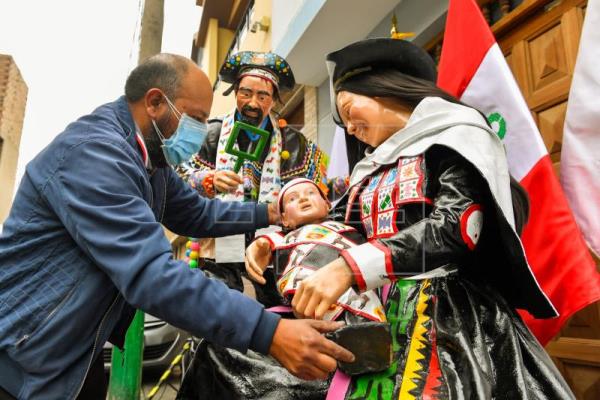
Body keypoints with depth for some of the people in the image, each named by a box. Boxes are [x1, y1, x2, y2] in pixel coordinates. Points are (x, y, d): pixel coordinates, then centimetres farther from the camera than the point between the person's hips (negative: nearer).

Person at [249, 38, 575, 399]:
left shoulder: (454, 133, 0)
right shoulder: (373, 169, 19)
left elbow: (455, 226, -15)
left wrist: (350, 266, -24)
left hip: (449, 317, -5)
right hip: (381, 319, 6)